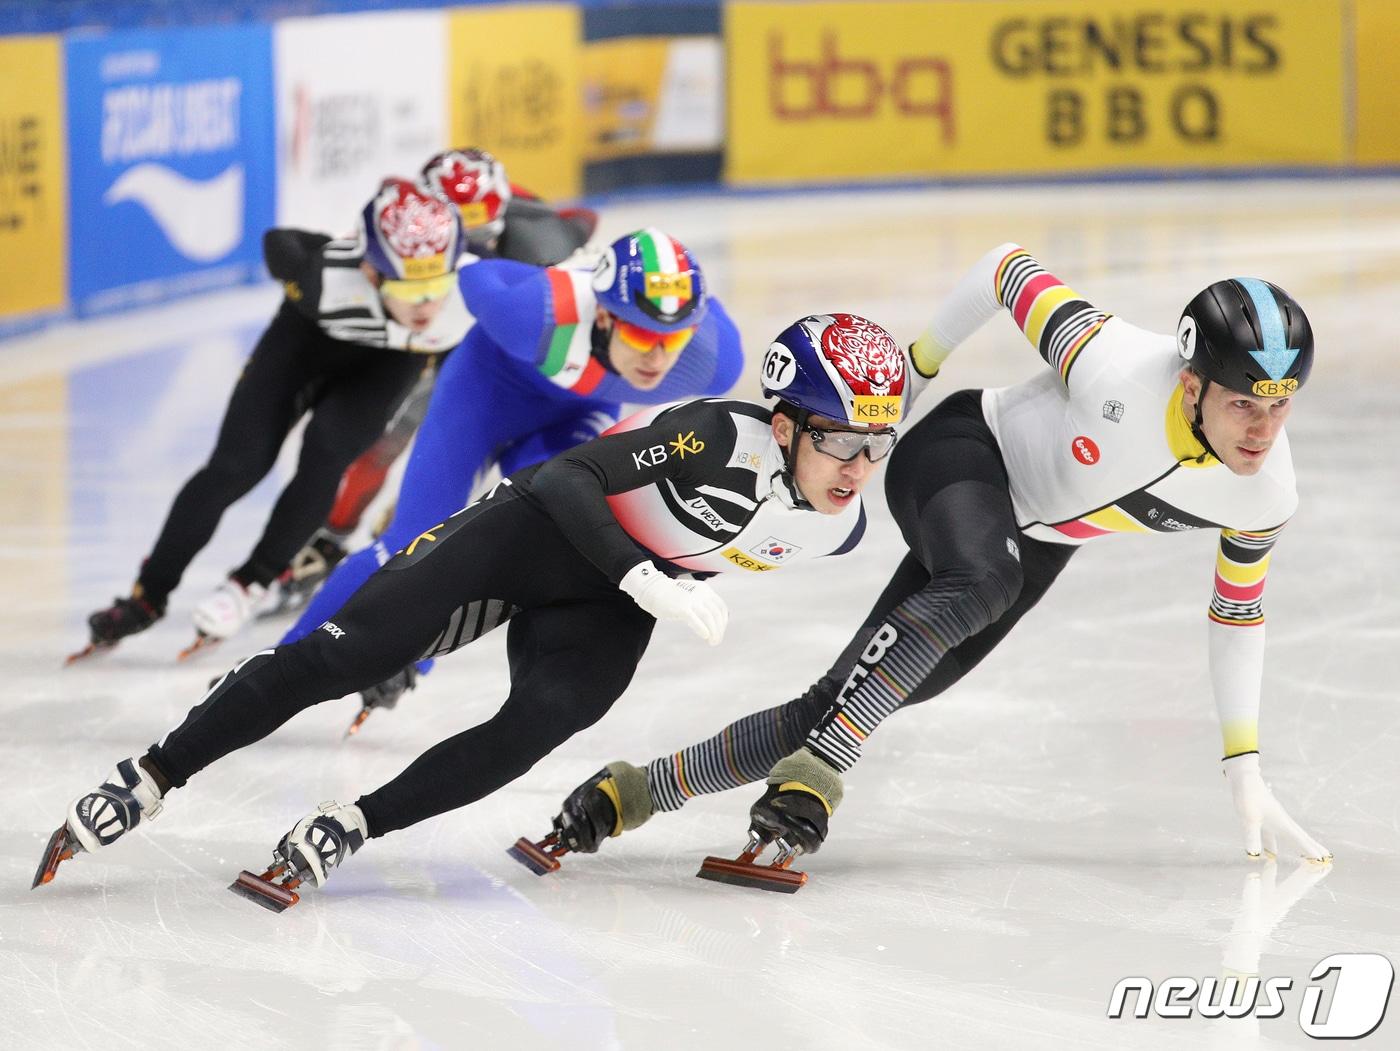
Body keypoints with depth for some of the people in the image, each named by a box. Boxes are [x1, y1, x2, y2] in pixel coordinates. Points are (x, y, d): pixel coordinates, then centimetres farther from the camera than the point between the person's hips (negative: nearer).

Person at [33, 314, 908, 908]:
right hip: (543, 528, -5)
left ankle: (354, 827, -14)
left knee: (541, 721, -24)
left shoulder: (842, 529, -10)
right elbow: (570, 477, -36)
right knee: (347, 654, -12)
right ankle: (152, 779, -3)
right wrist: (646, 577, -46)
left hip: (605, 609, 5)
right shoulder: (725, 438, -32)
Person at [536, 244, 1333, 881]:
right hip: (965, 450, -5)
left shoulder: (1267, 496, -18)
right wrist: (919, 363, -3)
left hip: (1034, 542, 5)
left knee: (842, 707, -3)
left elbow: (1238, 611, 1)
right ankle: (813, 773, -36)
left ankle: (639, 791, 9)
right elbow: (1009, 266, -18)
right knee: (979, 586, -41)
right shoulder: (1115, 370, -35)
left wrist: (1245, 771, 2)